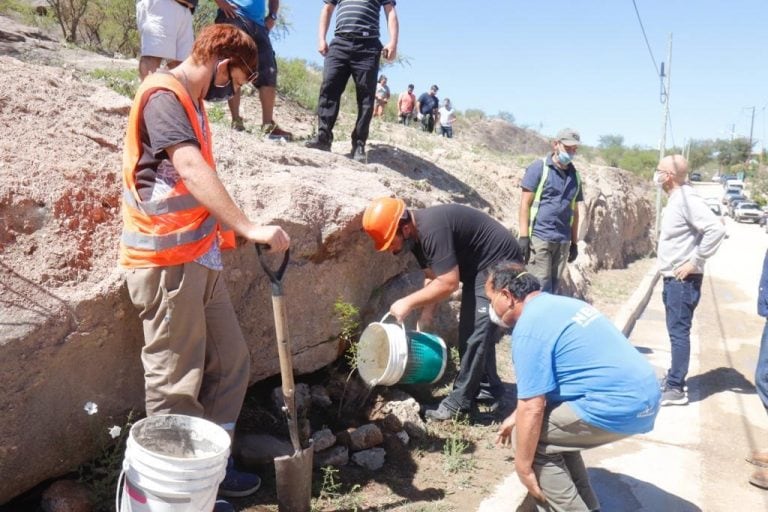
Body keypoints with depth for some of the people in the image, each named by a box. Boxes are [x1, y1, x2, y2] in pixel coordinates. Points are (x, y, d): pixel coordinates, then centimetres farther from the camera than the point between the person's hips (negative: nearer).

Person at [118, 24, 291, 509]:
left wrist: (221, 234, 14)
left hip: (200, 257, 10)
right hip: (166, 261, -10)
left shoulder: (191, 102, 17)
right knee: (175, 381, 1)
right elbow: (192, 170, -28)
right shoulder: (163, 95, -13)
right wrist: (250, 227, -34)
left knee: (231, 360, 13)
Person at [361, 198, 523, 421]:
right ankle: (489, 389, 26)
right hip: (477, 268, 10)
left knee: (477, 332, -10)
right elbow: (433, 277, 7)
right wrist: (426, 314, 0)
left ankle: (459, 401, -2)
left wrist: (408, 302, -22)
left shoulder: (433, 230, -31)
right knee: (471, 331, 14)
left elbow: (448, 283, -31)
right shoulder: (417, 234, 0)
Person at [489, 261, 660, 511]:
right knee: (553, 426, 23)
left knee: (531, 434, 0)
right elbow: (544, 380, 27)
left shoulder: (529, 328, -13)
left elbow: (532, 408, -16)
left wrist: (523, 467, -5)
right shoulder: (557, 304, 16)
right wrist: (516, 416, 28)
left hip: (617, 407, -10)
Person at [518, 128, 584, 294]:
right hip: (539, 237, -5)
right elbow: (525, 203, -6)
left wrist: (574, 242, 17)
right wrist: (523, 236, -13)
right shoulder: (539, 168, -2)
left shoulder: (575, 176, 15)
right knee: (541, 287, -7)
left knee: (553, 288, 9)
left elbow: (574, 211, 20)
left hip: (563, 241, 6)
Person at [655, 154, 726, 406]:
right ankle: (673, 378, 27)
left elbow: (716, 229, -26)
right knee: (675, 331, 16)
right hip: (673, 279, 10)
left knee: (679, 332, -5)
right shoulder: (676, 198, 12)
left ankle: (675, 389, 1)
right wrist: (670, 276, 12)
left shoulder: (687, 199, -17)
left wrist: (695, 261, -20)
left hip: (683, 280, -10)